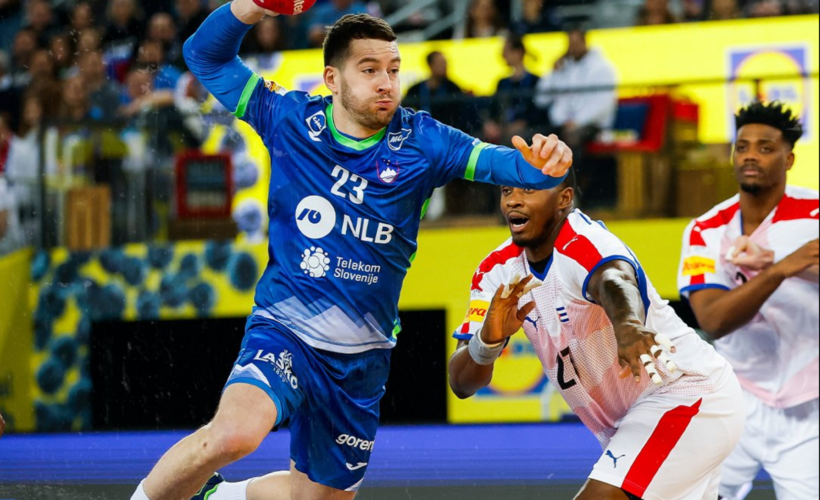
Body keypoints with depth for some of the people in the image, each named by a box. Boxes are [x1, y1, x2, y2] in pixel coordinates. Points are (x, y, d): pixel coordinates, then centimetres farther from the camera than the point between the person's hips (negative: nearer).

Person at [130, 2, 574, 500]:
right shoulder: (290, 120, -4)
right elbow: (207, 56, 0)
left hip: (362, 359, 4)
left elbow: (497, 160, -15)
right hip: (284, 331, -3)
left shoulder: (420, 142, -3)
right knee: (236, 432, -33)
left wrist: (539, 164, -38)